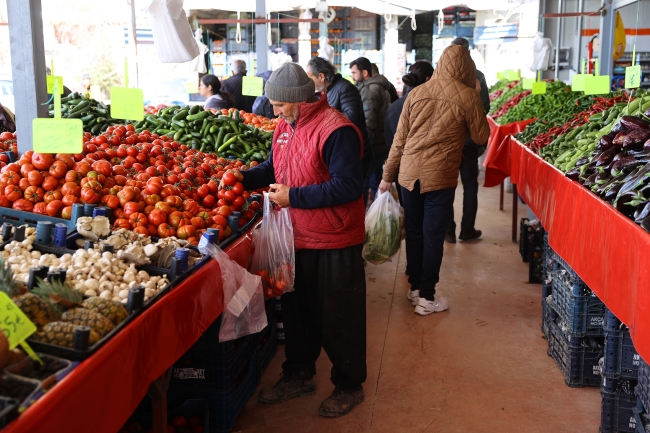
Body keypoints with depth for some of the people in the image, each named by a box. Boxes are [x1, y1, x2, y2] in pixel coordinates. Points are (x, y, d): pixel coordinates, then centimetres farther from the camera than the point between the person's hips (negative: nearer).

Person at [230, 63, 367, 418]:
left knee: (339, 320, 7)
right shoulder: (285, 126, 6)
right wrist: (241, 179, -2)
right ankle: (298, 375, 40)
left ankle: (349, 386, 26)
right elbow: (273, 169, 17)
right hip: (297, 239, 8)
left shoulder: (336, 130, -21)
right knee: (297, 311, 21)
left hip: (334, 244, -8)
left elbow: (347, 187, -26)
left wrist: (294, 196, -22)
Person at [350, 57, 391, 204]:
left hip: (372, 147, -10)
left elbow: (368, 122, -23)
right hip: (381, 144, 10)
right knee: (375, 182, 19)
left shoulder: (369, 89, -15)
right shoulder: (379, 87, 16)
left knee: (361, 183, -5)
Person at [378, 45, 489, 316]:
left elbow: (399, 139, 6)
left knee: (414, 232, 15)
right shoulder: (467, 97, -6)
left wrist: (388, 175, 13)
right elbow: (481, 138, 5)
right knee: (433, 237, 4)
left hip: (409, 174, 4)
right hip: (440, 177, -4)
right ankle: (426, 297, 11)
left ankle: (415, 287, 28)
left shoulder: (416, 94, 4)